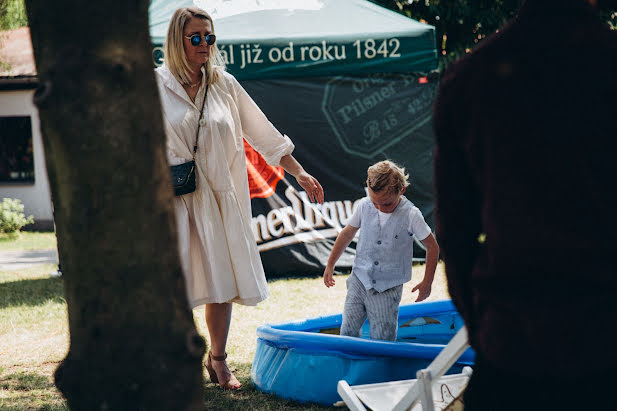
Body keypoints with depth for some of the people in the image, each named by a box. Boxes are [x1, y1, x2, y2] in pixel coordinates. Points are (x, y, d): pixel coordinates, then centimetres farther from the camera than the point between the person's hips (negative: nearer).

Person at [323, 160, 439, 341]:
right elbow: (347, 234, 13)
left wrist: (427, 283, 4)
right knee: (348, 332, 1)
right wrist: (330, 265, 19)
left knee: (382, 340, -3)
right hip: (359, 280, 3)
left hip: (388, 290, -3)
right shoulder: (364, 206, -3)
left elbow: (432, 246, 0)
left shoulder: (410, 214, -12)